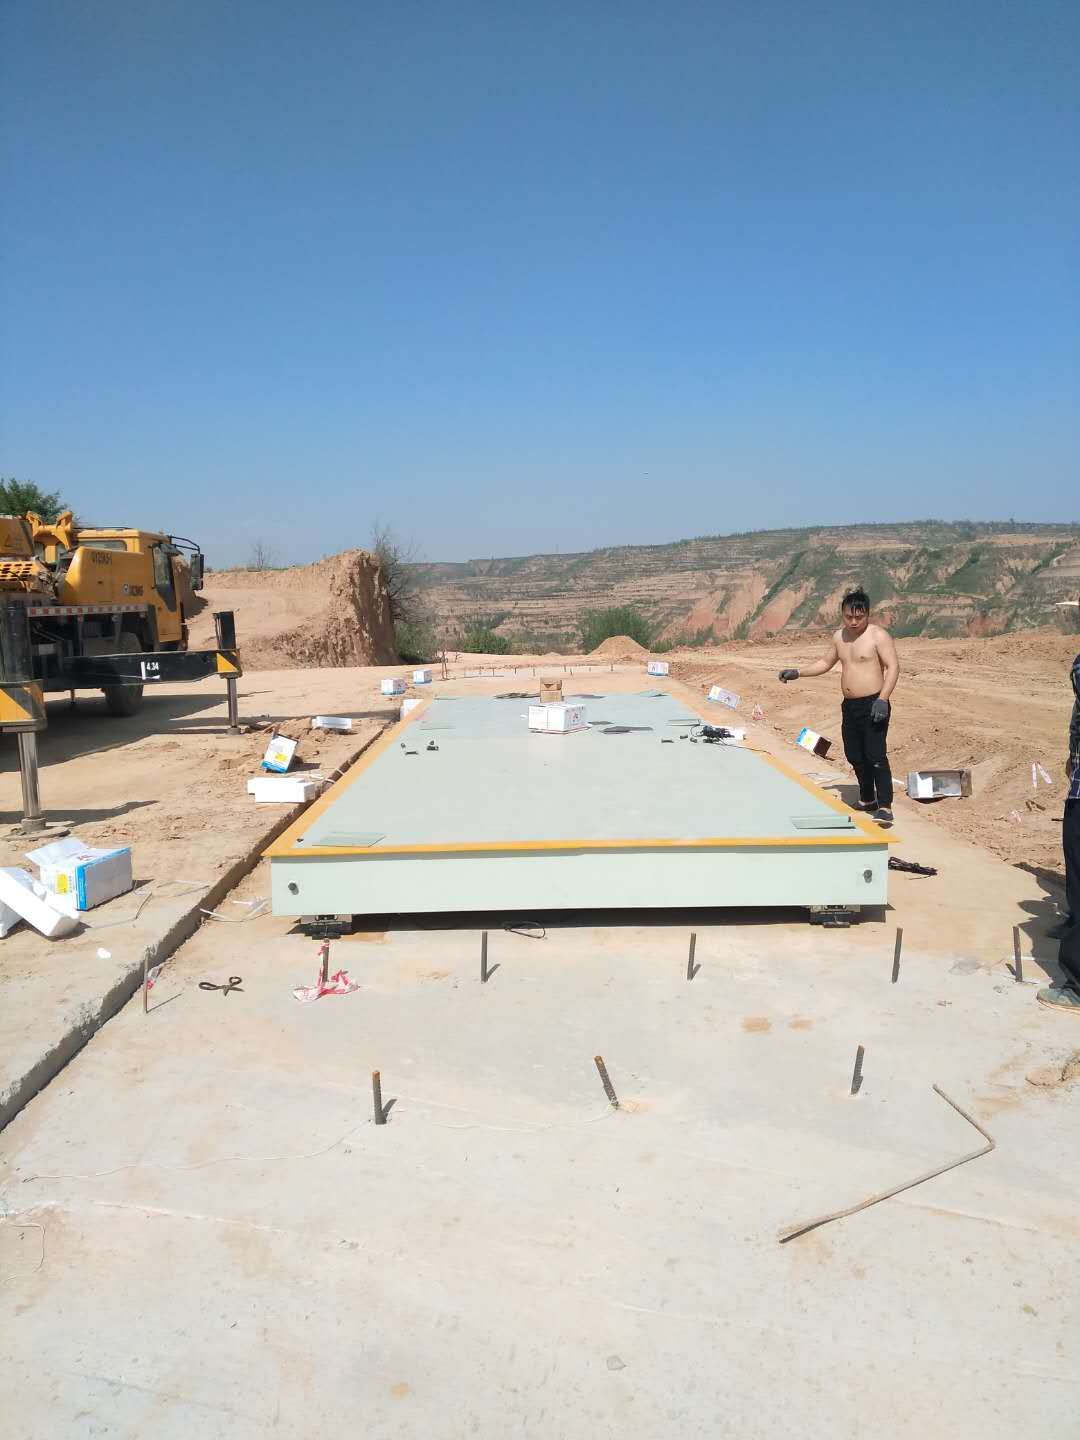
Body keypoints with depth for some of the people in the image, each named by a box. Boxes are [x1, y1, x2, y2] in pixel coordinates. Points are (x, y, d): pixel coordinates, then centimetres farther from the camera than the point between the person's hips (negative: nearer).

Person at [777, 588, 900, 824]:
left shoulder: (878, 635, -10)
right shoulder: (839, 637, 11)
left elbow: (893, 666, -15)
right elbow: (825, 663, 23)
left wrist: (883, 699, -24)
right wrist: (797, 673, 12)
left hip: (873, 705, -7)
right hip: (849, 705, 8)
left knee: (876, 755, -13)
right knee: (854, 756, 13)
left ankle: (885, 807, -10)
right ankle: (867, 799, 29)